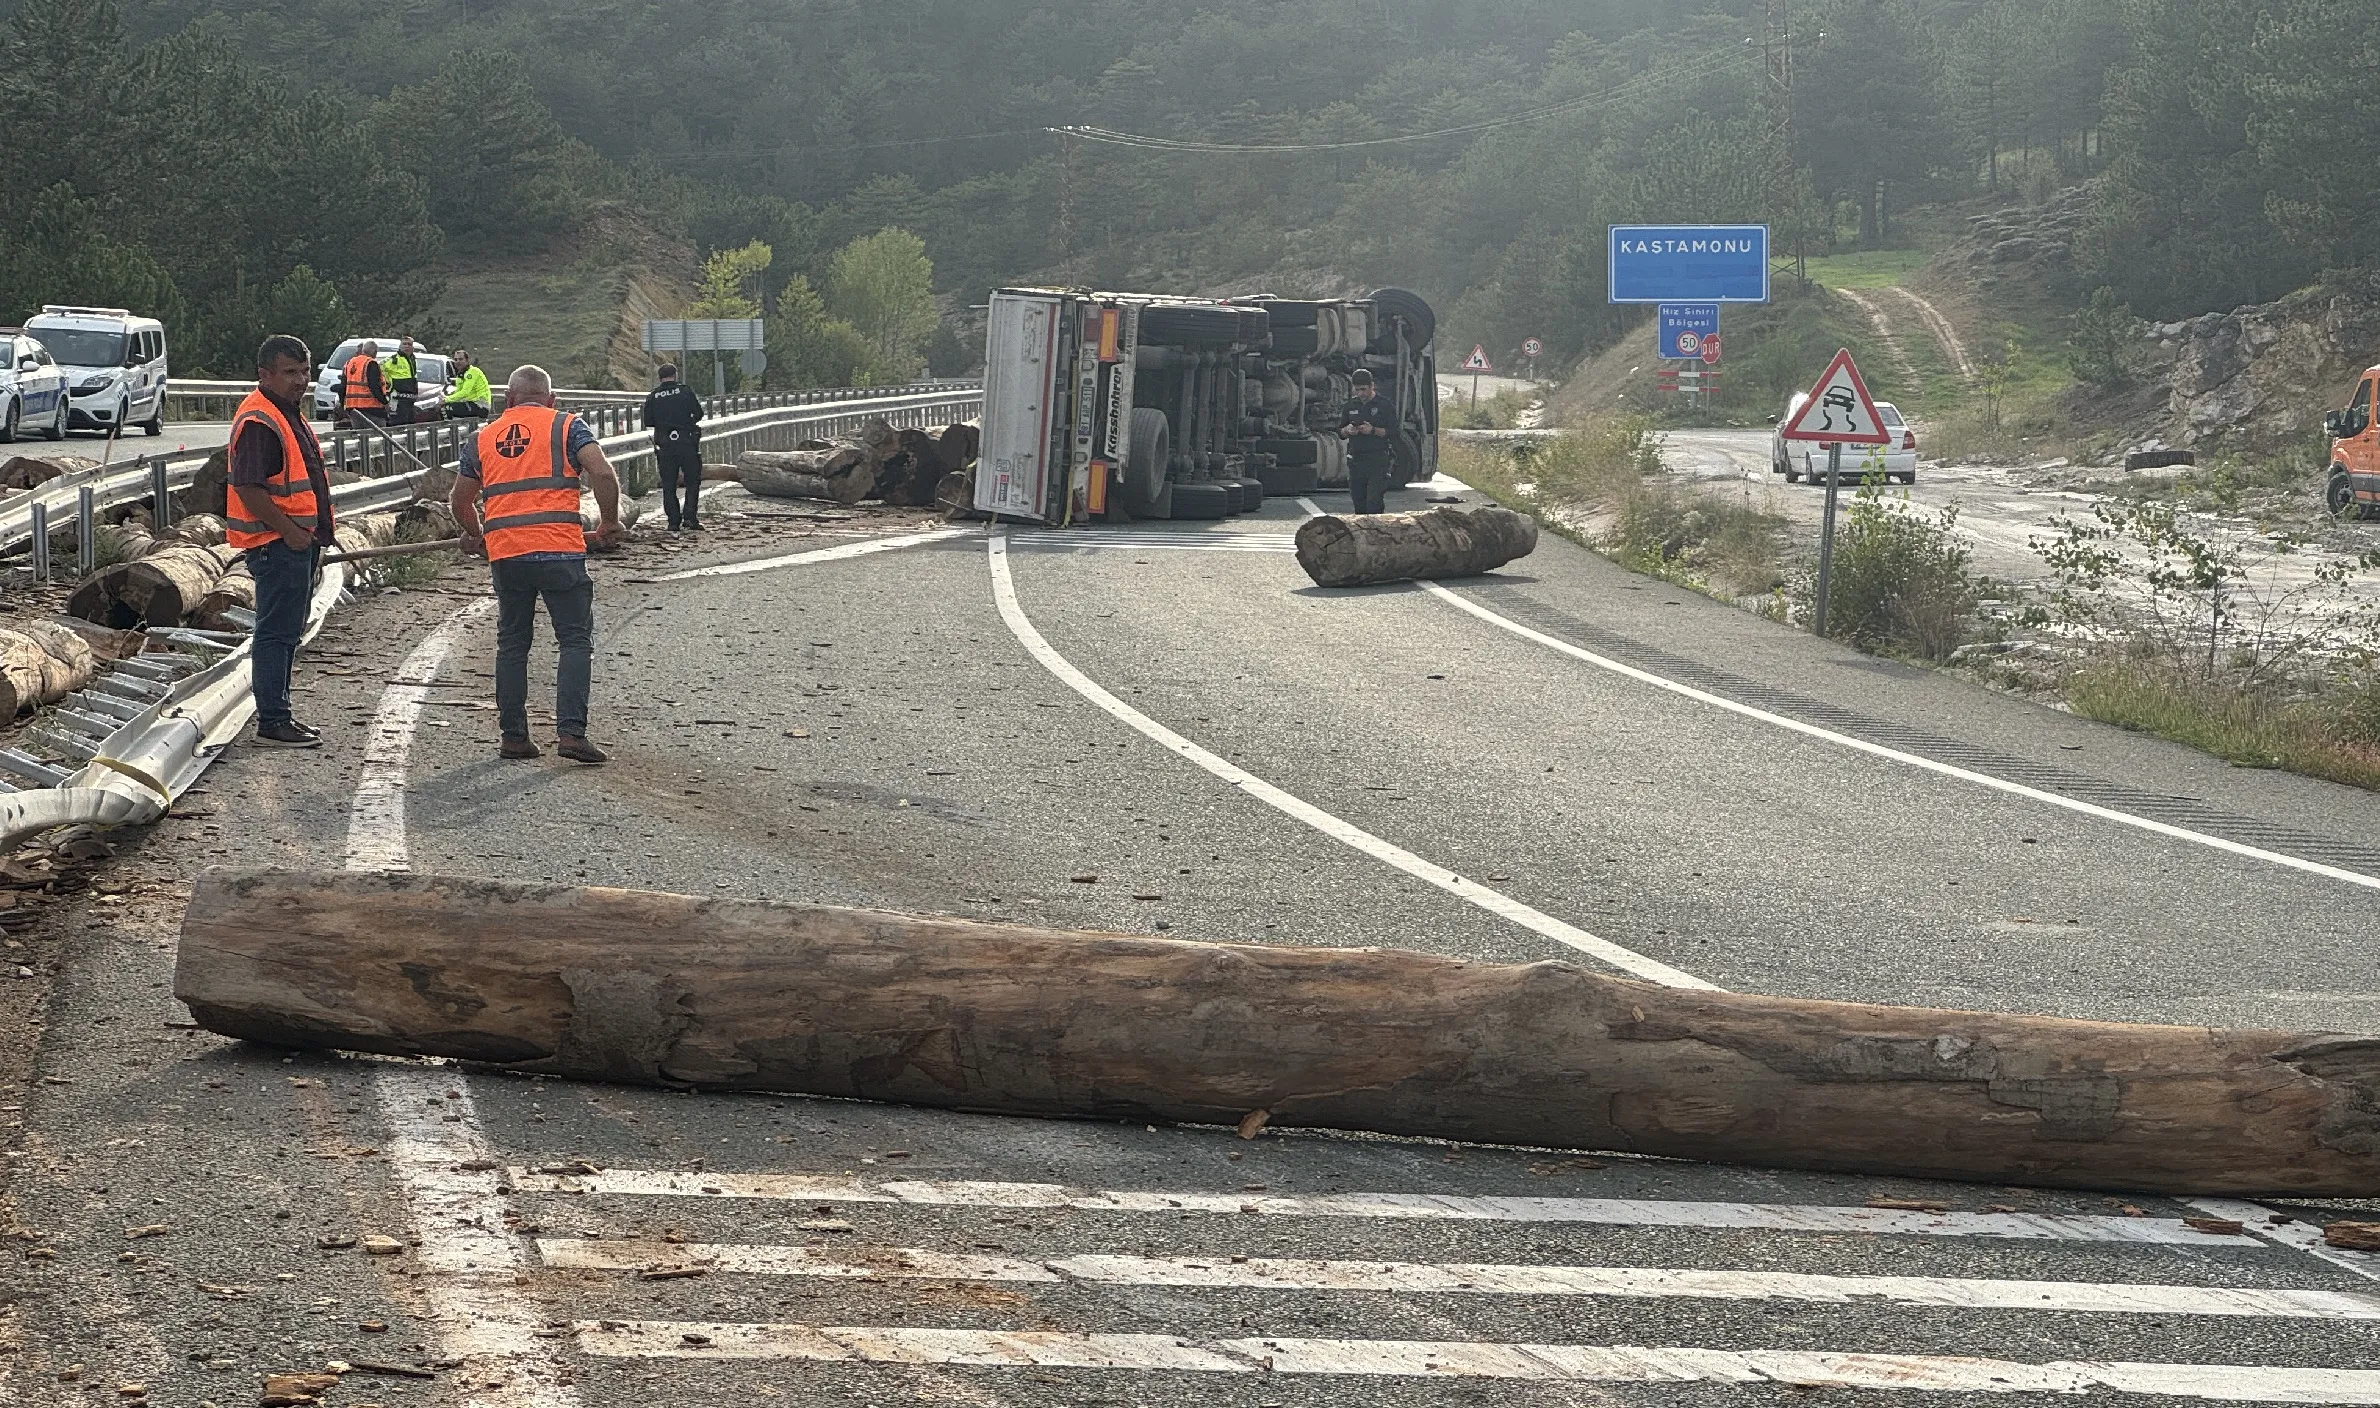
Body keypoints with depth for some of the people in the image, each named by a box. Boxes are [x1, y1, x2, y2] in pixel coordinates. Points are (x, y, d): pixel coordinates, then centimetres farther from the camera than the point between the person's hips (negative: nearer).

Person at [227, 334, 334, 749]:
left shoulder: (289, 413, 17)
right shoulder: (258, 421, -17)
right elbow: (247, 487, -24)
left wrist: (312, 533, 19)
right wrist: (289, 530, -22)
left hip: (298, 539, 11)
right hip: (277, 543, -11)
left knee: (287, 632, 16)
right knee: (276, 632, -8)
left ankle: (279, 713, 24)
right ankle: (272, 723, -5)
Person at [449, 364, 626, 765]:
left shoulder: (482, 439, 16)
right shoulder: (566, 426, 5)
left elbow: (460, 501, 24)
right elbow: (603, 474, -9)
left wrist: (476, 536, 43)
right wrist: (609, 523, 6)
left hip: (504, 553, 3)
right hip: (558, 549, -3)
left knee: (512, 644, 14)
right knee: (576, 641, 1)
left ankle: (513, 736, 14)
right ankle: (570, 732, -11)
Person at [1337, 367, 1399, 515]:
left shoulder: (1384, 405, -1)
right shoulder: (1351, 405, 13)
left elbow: (1393, 433, -5)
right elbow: (1340, 433, 17)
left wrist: (1373, 430, -18)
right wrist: (1347, 430, -6)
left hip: (1378, 461, -5)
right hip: (1356, 461, 5)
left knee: (1374, 505, -14)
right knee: (1360, 506, 5)